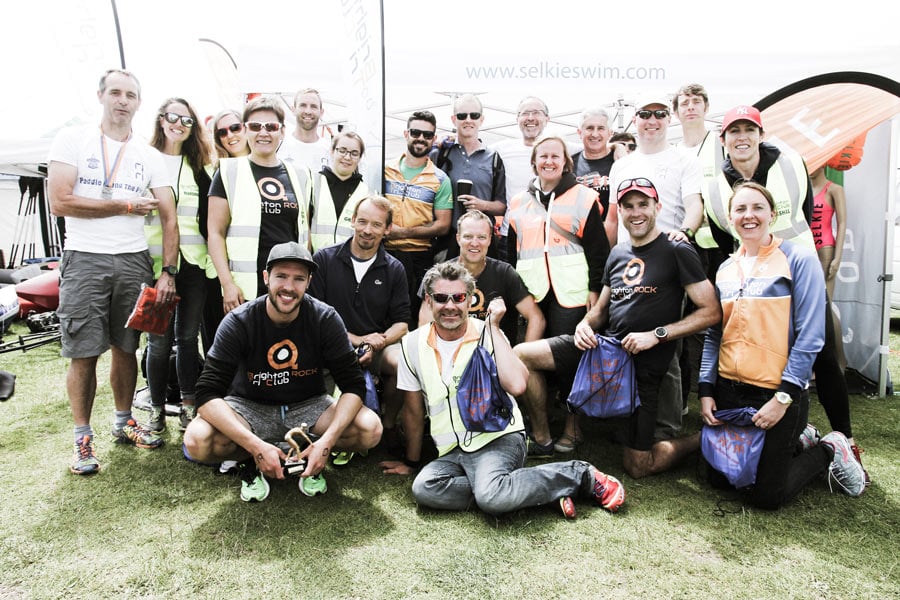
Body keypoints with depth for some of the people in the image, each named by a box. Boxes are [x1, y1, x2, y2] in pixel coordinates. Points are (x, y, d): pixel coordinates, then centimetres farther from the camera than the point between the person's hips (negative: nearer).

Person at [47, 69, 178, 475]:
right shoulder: (73, 140, 2)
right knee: (83, 354, 0)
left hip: (134, 262, 3)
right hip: (85, 259, -3)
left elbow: (169, 218, 5)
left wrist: (168, 272, -5)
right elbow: (60, 202, -9)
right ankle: (83, 438, 12)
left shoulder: (149, 157, 11)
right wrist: (125, 206, -6)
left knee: (125, 349, 10)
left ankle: (123, 423, 25)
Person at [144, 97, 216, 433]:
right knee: (159, 340, 2)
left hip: (194, 263, 2)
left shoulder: (201, 168, 14)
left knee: (188, 336, 8)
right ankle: (157, 409, 16)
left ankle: (188, 406, 19)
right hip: (155, 262, -2)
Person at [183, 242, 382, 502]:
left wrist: (327, 440, -31)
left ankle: (309, 460, 5)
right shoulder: (239, 322, -19)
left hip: (308, 406, 1)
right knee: (197, 441, -30)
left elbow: (353, 385, -15)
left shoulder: (325, 319, -16)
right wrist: (257, 446, -37)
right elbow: (207, 394, -24)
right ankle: (251, 462, 3)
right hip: (250, 407, -1)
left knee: (370, 429, -24)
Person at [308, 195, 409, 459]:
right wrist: (356, 339, -12)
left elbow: (402, 323, 6)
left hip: (378, 346, 2)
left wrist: (378, 343, -15)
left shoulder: (394, 269, 7)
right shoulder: (324, 260, 2)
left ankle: (388, 425, 0)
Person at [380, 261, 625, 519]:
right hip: (452, 453, 4)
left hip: (498, 438, -4)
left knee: (491, 497, -33)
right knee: (424, 489, -27)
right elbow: (414, 410, 14)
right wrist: (412, 462, 21)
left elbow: (516, 385, -24)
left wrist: (494, 327, -16)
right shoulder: (413, 344, 3)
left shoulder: (487, 334, -4)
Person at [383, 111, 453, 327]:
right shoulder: (385, 169, 9)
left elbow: (442, 225, -3)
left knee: (412, 315, 5)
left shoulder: (439, 179, 3)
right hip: (384, 252, 1)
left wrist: (403, 232, -12)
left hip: (419, 257, -1)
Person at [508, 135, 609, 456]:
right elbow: (511, 250, 20)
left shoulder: (583, 197, 6)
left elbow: (598, 248, 1)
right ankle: (539, 431, 11)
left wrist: (595, 288, -6)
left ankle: (571, 429, 15)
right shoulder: (519, 202, 17)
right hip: (531, 293, 4)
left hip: (570, 293, -3)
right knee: (530, 359, -1)